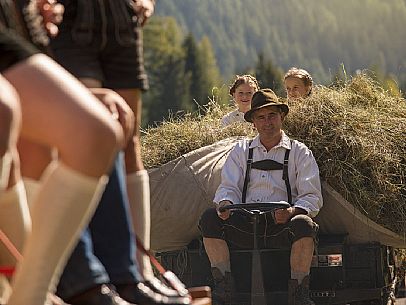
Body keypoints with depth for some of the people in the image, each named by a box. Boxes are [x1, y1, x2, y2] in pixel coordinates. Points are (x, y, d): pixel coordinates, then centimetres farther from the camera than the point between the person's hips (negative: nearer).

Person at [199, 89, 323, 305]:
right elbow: (228, 187, 11)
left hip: (283, 227, -2)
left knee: (303, 223, -35)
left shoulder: (299, 152, 11)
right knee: (209, 218, -24)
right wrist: (225, 204, -15)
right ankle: (223, 288, -21)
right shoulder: (241, 151, 19)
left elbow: (312, 198, 3)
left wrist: (293, 211, -19)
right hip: (246, 226, 2)